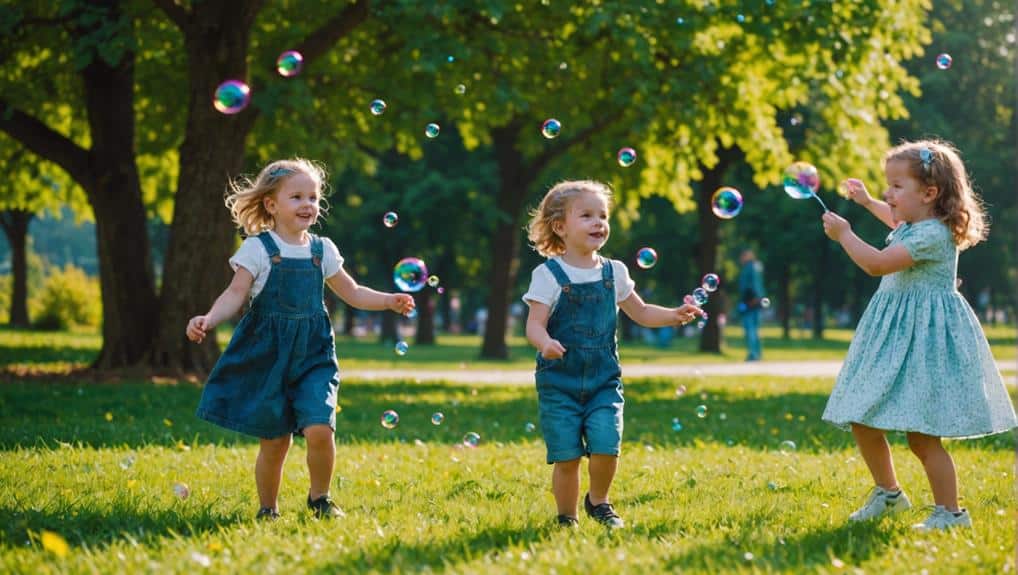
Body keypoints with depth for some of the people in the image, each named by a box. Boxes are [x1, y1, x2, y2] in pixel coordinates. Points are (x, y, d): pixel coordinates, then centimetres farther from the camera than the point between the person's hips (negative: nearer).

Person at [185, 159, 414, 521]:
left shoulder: (322, 250, 9)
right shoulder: (258, 249, -4)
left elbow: (352, 293, 19)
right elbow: (235, 294, -11)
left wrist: (389, 301, 7)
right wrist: (208, 320, -28)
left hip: (312, 355, 3)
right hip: (267, 354, -3)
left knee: (319, 429, -15)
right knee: (274, 441, 1)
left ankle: (319, 497, 9)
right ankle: (268, 509, 22)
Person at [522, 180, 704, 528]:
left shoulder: (613, 272, 7)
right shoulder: (548, 275, -6)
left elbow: (640, 313, 18)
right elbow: (534, 324, -13)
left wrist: (675, 316, 3)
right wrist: (545, 343, -35)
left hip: (604, 381, 3)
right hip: (559, 382, -3)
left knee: (606, 447, -11)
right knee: (567, 456, -5)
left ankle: (598, 502, 17)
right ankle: (566, 518, 16)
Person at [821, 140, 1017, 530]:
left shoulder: (933, 235, -20)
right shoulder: (915, 225, 11)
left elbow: (877, 264, -26)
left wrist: (844, 234, -14)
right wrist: (867, 202, 42)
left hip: (923, 337, -10)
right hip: (896, 334, 10)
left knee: (921, 435, -8)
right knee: (862, 422, 10)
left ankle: (950, 512, 4)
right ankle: (888, 493, 28)